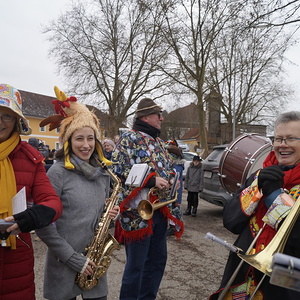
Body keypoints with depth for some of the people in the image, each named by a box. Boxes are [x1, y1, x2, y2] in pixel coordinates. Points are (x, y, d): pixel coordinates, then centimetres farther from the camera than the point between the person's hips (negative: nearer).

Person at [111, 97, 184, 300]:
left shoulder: (159, 142, 17)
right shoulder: (129, 138, -8)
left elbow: (170, 168, 25)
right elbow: (119, 171, -17)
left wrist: (168, 180, 1)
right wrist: (151, 180, -21)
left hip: (160, 210, 8)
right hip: (139, 211, -8)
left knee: (158, 260, 17)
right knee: (135, 265, 2)